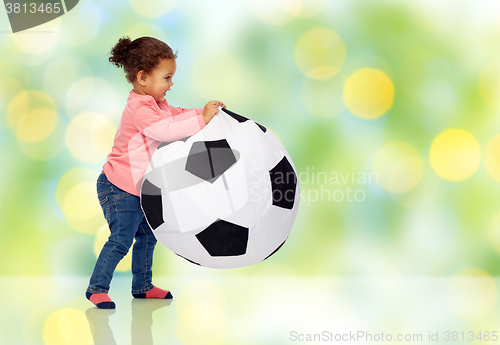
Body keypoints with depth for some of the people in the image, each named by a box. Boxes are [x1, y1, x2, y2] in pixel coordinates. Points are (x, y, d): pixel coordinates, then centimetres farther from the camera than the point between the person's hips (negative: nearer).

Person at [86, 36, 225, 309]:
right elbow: (165, 130, -35)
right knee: (121, 239, -10)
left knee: (147, 235, 17)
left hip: (138, 187, 10)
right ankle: (96, 288, 2)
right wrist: (201, 119, -35)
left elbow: (176, 115, 13)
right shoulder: (139, 107, -24)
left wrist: (207, 112, -2)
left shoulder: (156, 104, 9)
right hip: (119, 187, -10)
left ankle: (142, 286, 29)